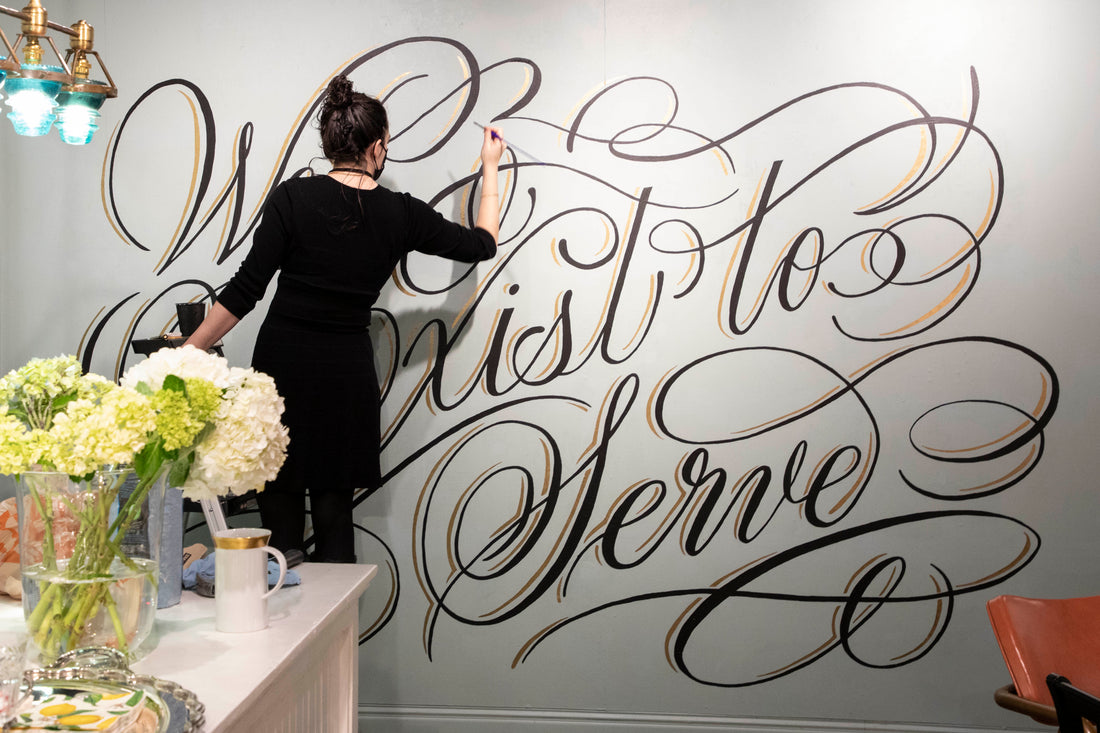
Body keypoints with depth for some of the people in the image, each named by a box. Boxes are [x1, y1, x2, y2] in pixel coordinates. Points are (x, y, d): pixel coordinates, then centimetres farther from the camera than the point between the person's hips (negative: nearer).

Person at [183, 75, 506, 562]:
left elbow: (246, 290, -11)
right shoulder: (401, 215, -3)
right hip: (347, 374, 1)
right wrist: (490, 170, 25)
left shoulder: (292, 198, -9)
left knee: (279, 512, 7)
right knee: (334, 514, 11)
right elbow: (482, 244, 12)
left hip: (282, 364, -1)